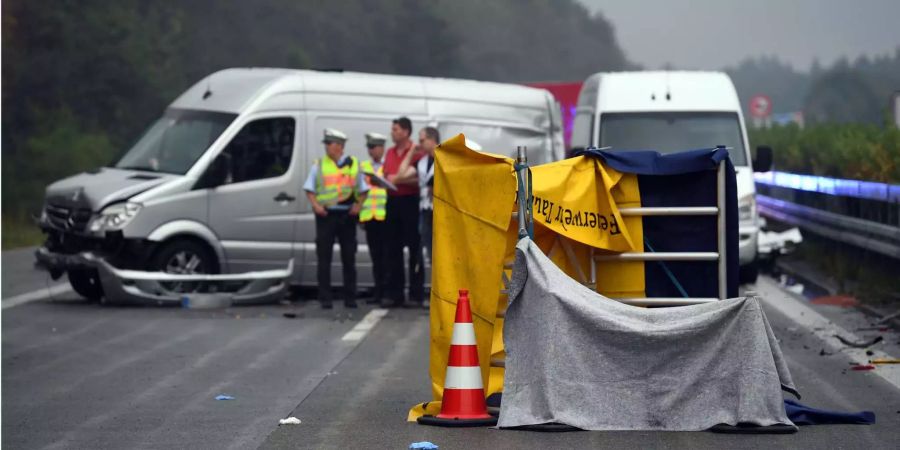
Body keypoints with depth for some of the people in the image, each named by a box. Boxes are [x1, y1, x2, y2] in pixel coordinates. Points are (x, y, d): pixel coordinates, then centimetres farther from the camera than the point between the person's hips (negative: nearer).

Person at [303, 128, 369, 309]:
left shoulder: (354, 165, 8)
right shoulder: (319, 165, 6)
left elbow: (363, 189, 12)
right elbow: (309, 189, 6)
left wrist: (359, 205, -4)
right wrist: (315, 205, -10)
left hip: (347, 215, 1)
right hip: (326, 215, -1)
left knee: (349, 258, 5)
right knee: (323, 258, -3)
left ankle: (350, 298, 12)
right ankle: (325, 299, 0)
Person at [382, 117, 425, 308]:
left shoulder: (416, 152, -6)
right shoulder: (390, 153, 16)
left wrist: (400, 179, -17)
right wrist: (386, 180, 0)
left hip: (410, 201, -7)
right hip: (392, 201, 7)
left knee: (414, 248, -4)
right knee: (393, 249, 7)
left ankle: (416, 294, -2)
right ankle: (394, 294, 11)